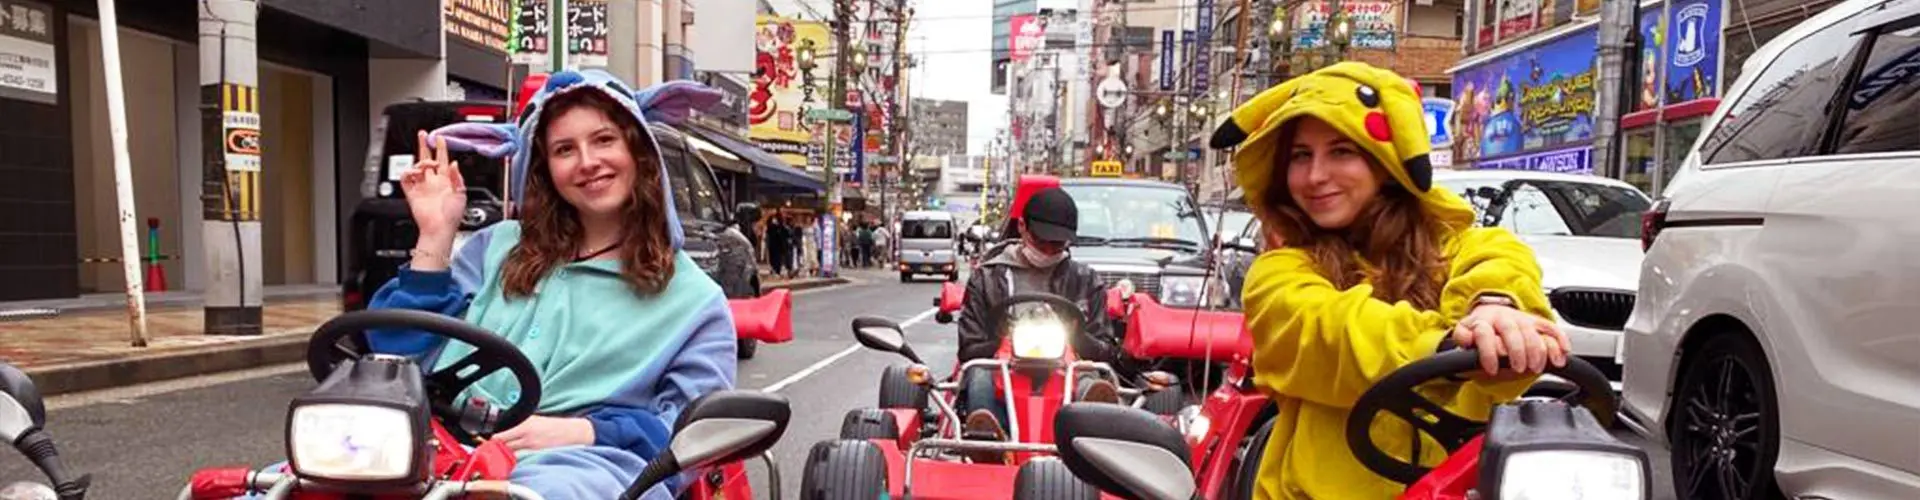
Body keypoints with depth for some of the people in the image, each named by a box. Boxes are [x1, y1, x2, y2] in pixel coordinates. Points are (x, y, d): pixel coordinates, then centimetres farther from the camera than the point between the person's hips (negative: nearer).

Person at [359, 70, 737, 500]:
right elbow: (405, 359, 16)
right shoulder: (498, 248, 21)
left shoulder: (692, 298, 11)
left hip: (586, 465, -3)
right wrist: (435, 237, 9)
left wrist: (583, 432, -14)